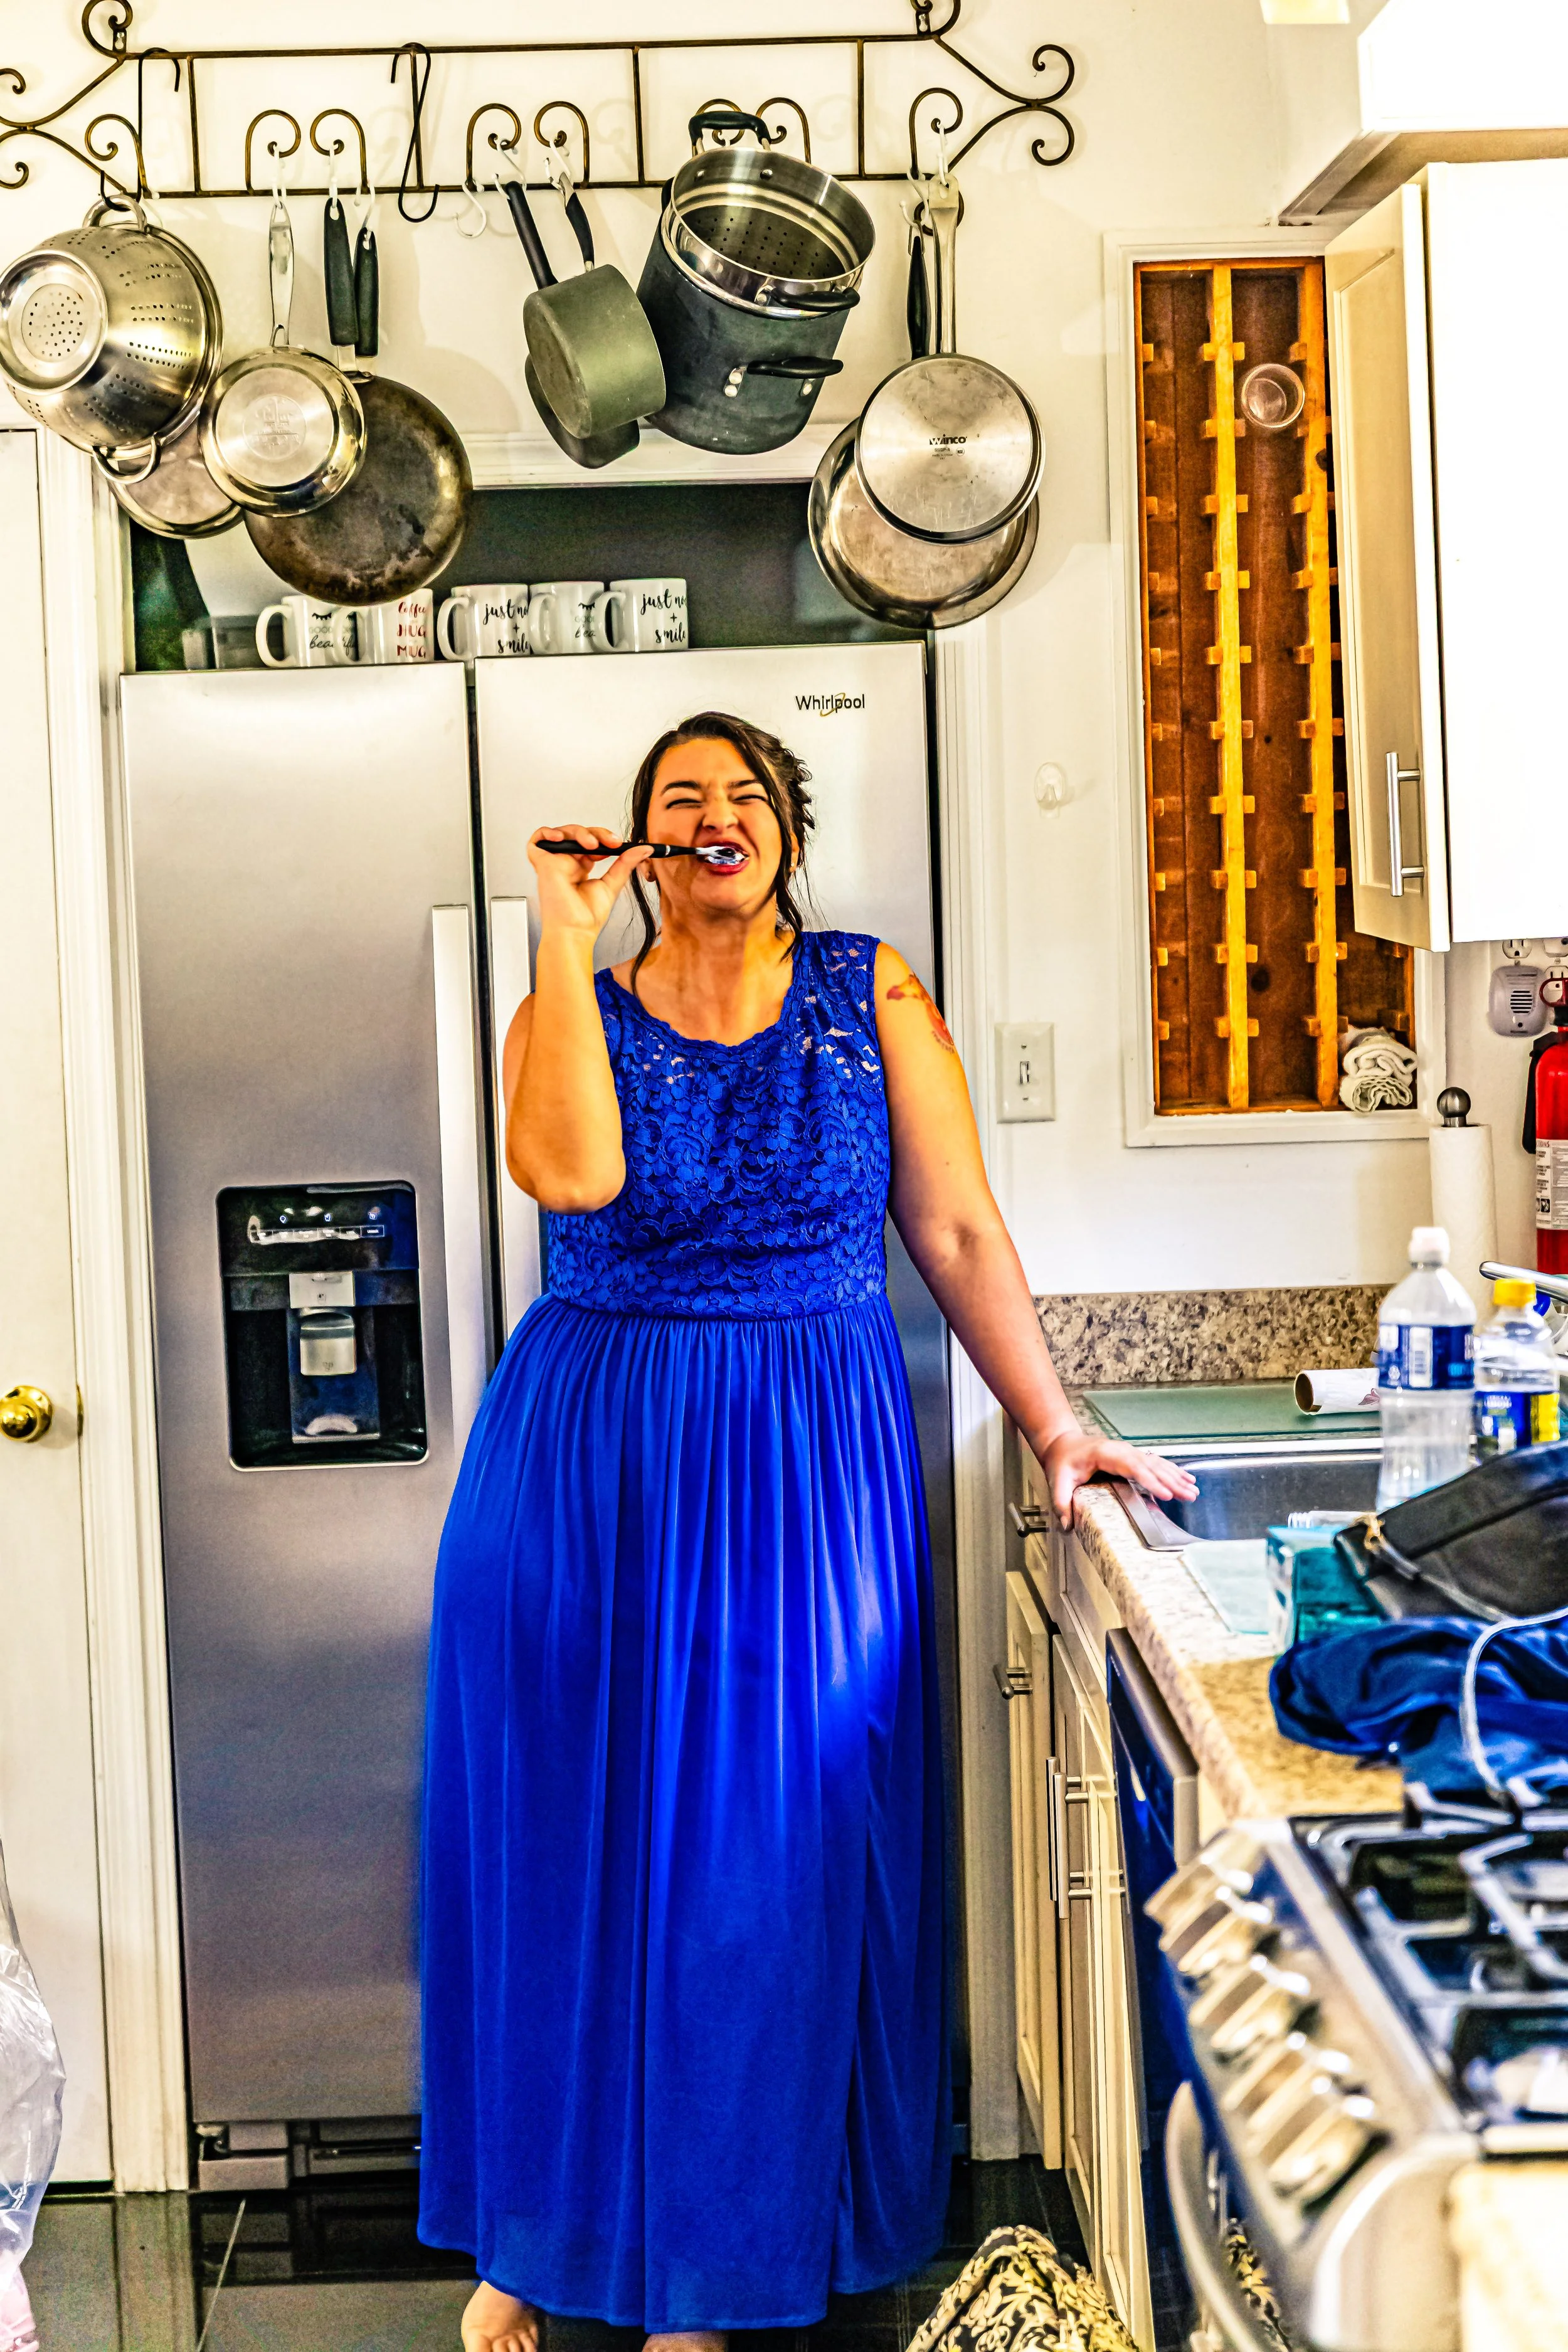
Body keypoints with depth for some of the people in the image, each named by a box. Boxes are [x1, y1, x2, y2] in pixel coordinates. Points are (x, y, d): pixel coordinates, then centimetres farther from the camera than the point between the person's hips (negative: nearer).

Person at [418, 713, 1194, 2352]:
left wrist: (1052, 1425, -4)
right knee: (572, 1844, 7)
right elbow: (576, 1173, -20)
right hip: (588, 1474, 0)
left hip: (809, 1478, 0)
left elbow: (958, 1231, 3)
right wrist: (566, 935, -15)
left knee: (768, 1858, 4)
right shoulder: (573, 1010, 2)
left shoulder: (868, 993, 4)